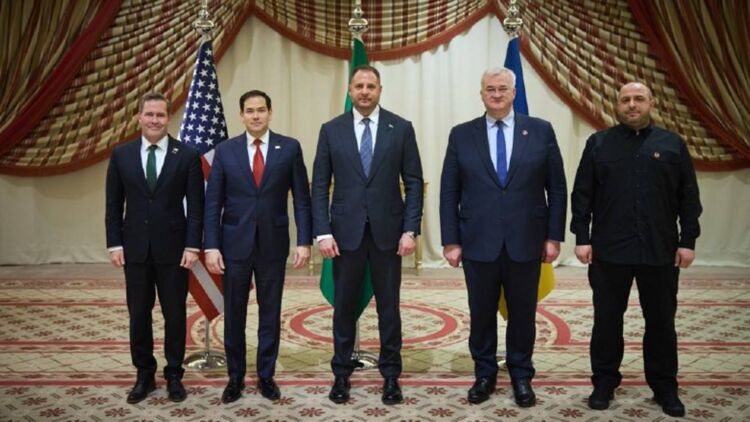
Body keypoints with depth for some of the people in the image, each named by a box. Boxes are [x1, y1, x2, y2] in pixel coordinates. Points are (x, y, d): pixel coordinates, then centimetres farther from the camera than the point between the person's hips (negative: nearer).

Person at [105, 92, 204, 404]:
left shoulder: (187, 155, -2)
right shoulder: (121, 155, 5)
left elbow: (195, 205, -3)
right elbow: (114, 205, 6)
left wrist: (192, 246, -9)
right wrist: (114, 243, 0)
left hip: (173, 248, -2)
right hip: (135, 248, 2)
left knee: (174, 314, 7)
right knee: (138, 314, 9)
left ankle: (174, 375, 21)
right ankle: (144, 375, 24)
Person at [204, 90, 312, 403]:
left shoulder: (289, 148, 0)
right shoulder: (225, 151, 2)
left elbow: (301, 199, 0)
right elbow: (213, 202, 0)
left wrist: (304, 241, -7)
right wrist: (211, 246, -7)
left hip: (273, 243, 0)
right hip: (234, 243, 1)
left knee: (270, 313, 9)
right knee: (233, 314, 9)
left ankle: (266, 375, 24)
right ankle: (235, 377, 24)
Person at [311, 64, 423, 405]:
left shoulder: (401, 128, 1)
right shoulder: (331, 130, 3)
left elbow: (413, 183, 1)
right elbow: (320, 186, 1)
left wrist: (410, 230, -6)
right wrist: (323, 232, -6)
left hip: (388, 230, 0)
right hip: (346, 231, 1)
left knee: (388, 306, 8)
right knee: (344, 305, 9)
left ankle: (390, 375, 22)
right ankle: (341, 373, 24)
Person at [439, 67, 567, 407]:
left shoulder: (541, 131, 2)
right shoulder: (461, 135, 3)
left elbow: (557, 188, 3)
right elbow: (449, 193, 2)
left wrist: (554, 236, -1)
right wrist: (451, 241, -3)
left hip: (525, 243, 0)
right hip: (478, 243, 0)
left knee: (522, 314, 12)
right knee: (481, 314, 11)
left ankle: (521, 376, 29)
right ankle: (484, 375, 29)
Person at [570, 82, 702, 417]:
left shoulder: (673, 144, 6)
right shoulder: (598, 143, 4)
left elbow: (688, 198, 5)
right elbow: (582, 195, 2)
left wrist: (688, 241, 0)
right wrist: (582, 238, -4)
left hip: (660, 251, 1)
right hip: (609, 250, 0)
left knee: (661, 321, 10)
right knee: (607, 319, 8)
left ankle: (665, 386, 24)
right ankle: (605, 382, 21)